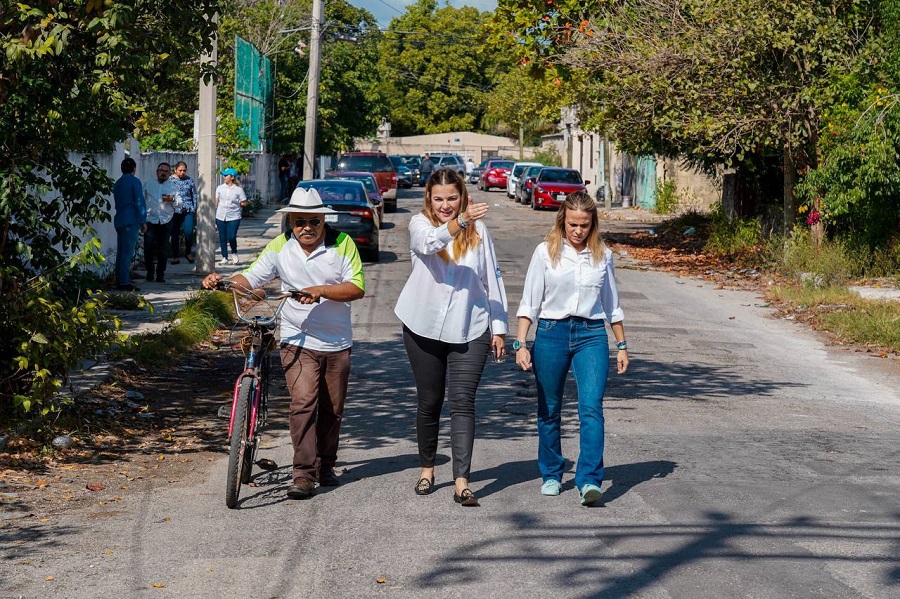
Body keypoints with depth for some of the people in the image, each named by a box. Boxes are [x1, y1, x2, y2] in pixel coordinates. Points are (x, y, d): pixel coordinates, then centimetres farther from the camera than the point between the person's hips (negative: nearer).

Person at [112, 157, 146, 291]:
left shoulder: (117, 183, 17)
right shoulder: (134, 181, -6)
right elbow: (139, 202, -11)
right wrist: (143, 221, -7)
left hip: (119, 220, 8)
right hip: (131, 221, -8)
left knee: (121, 252, 10)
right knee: (128, 252, -9)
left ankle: (119, 281, 10)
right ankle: (125, 282, -12)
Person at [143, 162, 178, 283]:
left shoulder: (173, 186, 10)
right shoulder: (149, 184, 11)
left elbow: (179, 203, 7)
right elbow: (142, 200, 13)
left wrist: (172, 199, -14)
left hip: (166, 222, 1)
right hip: (150, 220, -1)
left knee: (163, 250, 2)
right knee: (148, 247, -11)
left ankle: (160, 274, 12)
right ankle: (150, 272, 5)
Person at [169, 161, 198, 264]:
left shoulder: (189, 180, 7)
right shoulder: (170, 180, 3)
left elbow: (195, 195, 9)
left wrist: (195, 208, 4)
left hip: (188, 210, 0)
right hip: (174, 210, 0)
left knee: (189, 232, -11)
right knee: (175, 234, 4)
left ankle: (188, 252, 11)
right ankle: (175, 256, 13)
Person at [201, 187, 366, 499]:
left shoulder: (342, 243, -4)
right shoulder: (280, 247, 1)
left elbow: (357, 287, -11)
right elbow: (250, 278, 0)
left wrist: (321, 291, -24)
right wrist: (222, 281, -19)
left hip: (337, 343, 1)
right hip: (298, 341, -1)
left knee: (332, 409, 12)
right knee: (303, 403, -17)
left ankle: (325, 466, 30)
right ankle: (303, 474, -16)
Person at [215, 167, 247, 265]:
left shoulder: (239, 189, -3)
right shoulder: (220, 188, 6)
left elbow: (244, 203, 0)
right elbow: (216, 202, 9)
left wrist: (235, 204, -3)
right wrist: (213, 214, 5)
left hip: (233, 217, -3)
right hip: (220, 217, 3)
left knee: (231, 237, -12)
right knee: (222, 238, 6)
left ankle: (234, 253, 15)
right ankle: (224, 258, 16)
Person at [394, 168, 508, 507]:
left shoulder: (478, 230, 4)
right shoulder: (419, 224, -2)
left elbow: (492, 279, 8)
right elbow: (430, 243, -27)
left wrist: (499, 329, 4)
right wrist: (459, 223, -44)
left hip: (470, 330, 0)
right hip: (424, 327, 0)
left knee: (463, 403, -8)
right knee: (429, 402, 11)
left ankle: (462, 482, -11)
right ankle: (427, 469, 29)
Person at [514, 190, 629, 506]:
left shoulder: (602, 255, 6)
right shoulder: (546, 252, 0)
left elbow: (612, 305, 16)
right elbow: (529, 302, 1)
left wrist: (621, 345, 16)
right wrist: (520, 343, -8)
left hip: (591, 335, 0)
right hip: (551, 333, 0)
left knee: (591, 407, -15)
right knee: (549, 409, 9)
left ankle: (589, 480, -19)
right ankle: (551, 474, 26)